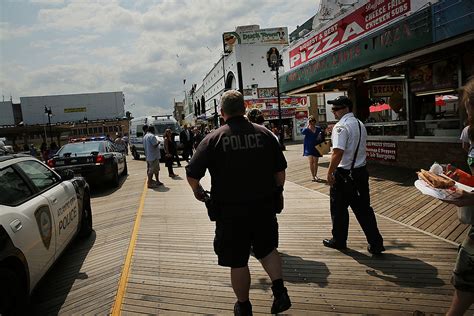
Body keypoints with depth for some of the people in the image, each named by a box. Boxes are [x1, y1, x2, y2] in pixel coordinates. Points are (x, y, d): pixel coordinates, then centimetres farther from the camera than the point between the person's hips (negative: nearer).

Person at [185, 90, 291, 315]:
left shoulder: (213, 139, -9)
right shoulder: (264, 133, -2)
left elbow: (192, 174, -8)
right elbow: (280, 169, 3)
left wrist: (197, 191, 12)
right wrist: (277, 192, 19)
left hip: (230, 210, -2)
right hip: (264, 206, 3)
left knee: (238, 261, 13)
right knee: (267, 248, 26)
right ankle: (280, 291, 14)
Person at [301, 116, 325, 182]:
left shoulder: (318, 129, 1)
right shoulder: (307, 129, -6)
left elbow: (322, 137, 9)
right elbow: (303, 132, -28)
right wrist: (307, 126, -27)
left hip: (316, 147, 3)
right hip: (309, 148, -3)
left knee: (316, 162, 12)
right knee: (311, 162, -8)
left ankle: (315, 175, 28)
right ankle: (313, 176, -2)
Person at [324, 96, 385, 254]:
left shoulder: (341, 126, -17)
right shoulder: (360, 125, 12)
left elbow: (338, 153, -24)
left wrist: (330, 172, -16)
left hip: (344, 174, -8)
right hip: (361, 171, 8)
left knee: (339, 209, 10)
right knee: (363, 209, 13)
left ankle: (339, 240, 25)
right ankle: (376, 244, 15)